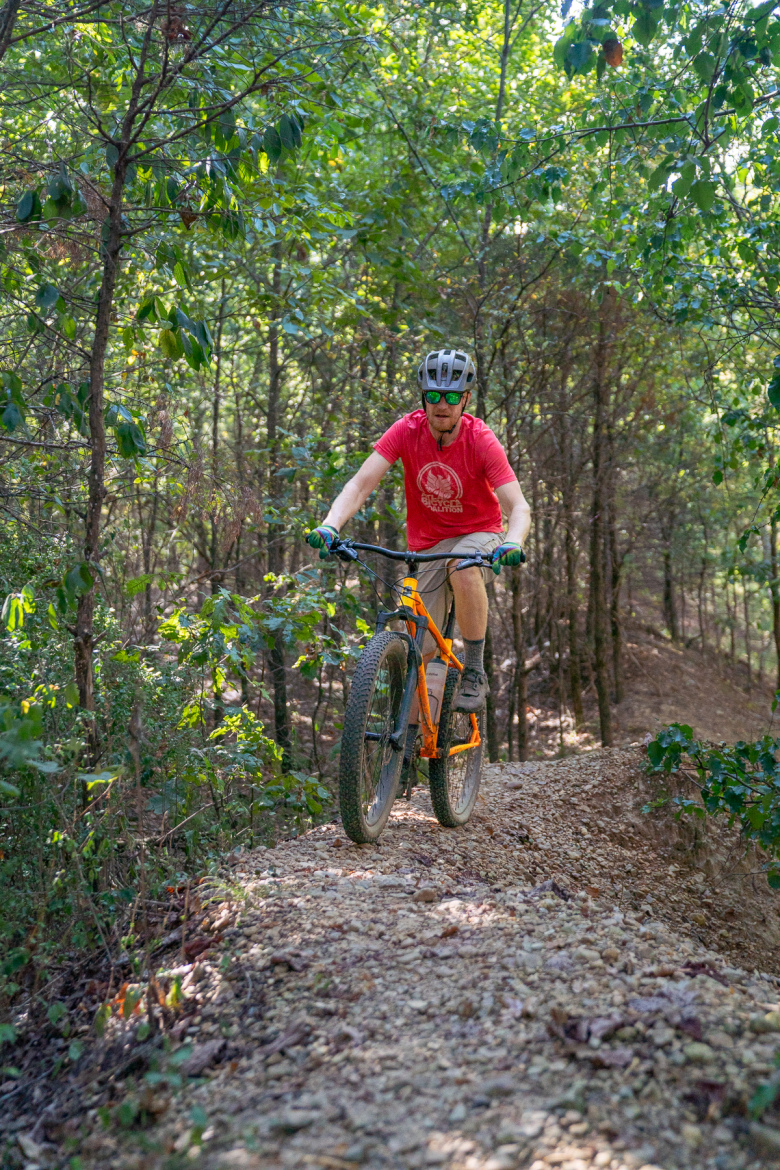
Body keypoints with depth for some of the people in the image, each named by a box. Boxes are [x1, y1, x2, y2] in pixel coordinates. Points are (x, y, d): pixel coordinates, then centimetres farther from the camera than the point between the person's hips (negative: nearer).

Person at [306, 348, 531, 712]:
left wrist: (512, 543, -47)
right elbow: (361, 483, -23)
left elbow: (519, 507, -26)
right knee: (421, 648, -3)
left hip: (479, 533, -2)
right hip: (427, 543, 2)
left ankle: (475, 670, -18)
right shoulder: (406, 430, -16)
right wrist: (330, 525, -41)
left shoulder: (481, 440, -20)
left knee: (463, 570, -38)